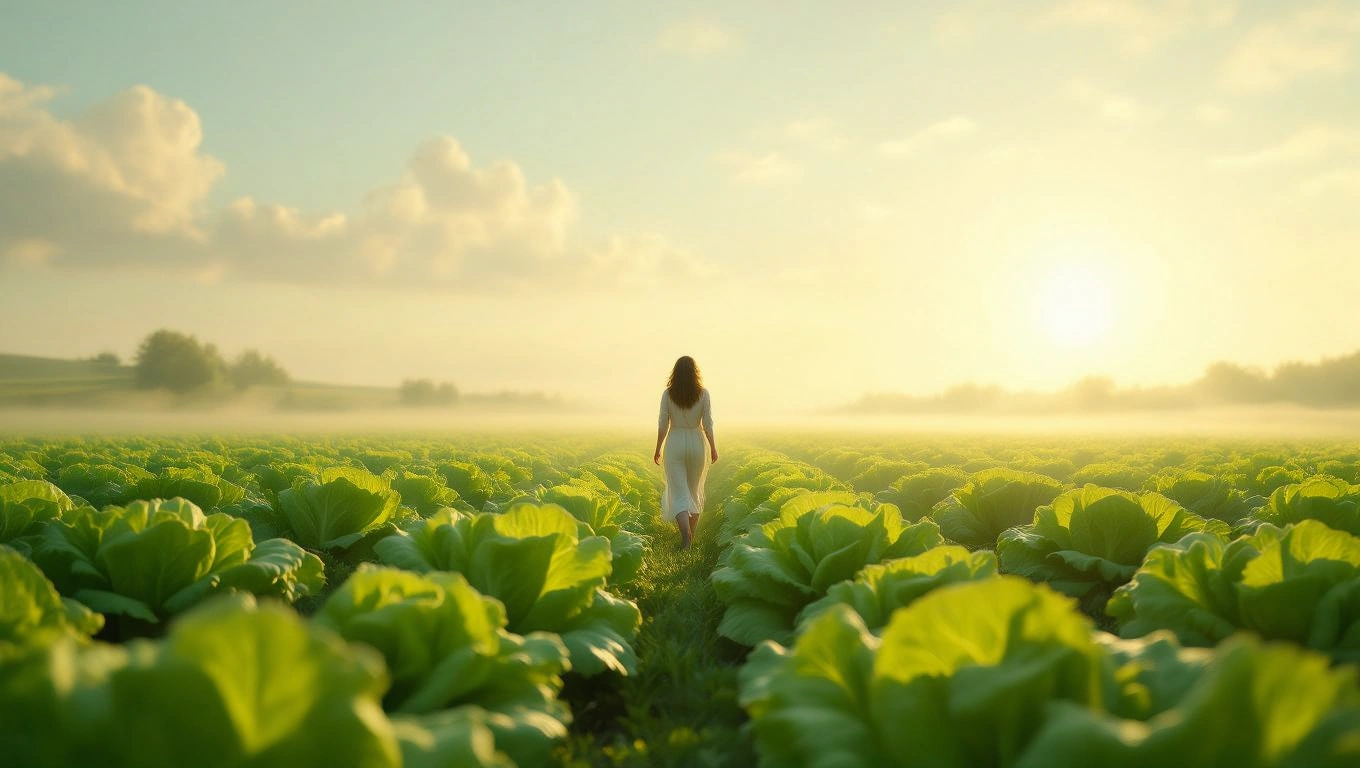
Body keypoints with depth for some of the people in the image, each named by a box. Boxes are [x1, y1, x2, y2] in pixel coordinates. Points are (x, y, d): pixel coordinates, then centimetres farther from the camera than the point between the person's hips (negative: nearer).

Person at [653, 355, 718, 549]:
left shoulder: (668, 394, -5)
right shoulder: (703, 394, -5)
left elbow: (663, 424, -3)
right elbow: (708, 424, -4)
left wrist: (657, 449, 7)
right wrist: (713, 448, 8)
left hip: (674, 444, -1)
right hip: (696, 443, 1)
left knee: (679, 493, -3)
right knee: (694, 490, 18)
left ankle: (685, 533, -23)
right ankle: (691, 534, 26)